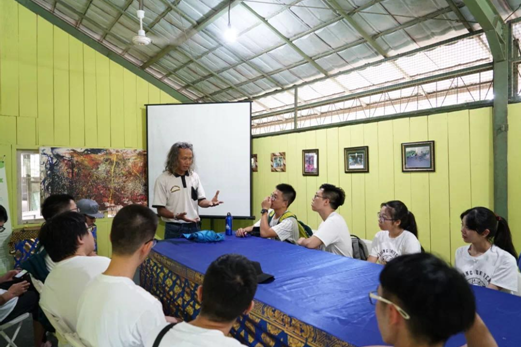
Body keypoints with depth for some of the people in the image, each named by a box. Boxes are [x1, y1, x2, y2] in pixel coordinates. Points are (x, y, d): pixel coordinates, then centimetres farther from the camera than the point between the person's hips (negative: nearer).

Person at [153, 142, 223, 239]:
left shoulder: (195, 176, 5)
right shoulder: (163, 179, -9)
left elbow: (200, 200, 7)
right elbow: (160, 210, -9)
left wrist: (209, 203, -15)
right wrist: (176, 216, -26)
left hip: (194, 227, 4)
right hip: (174, 229, -4)